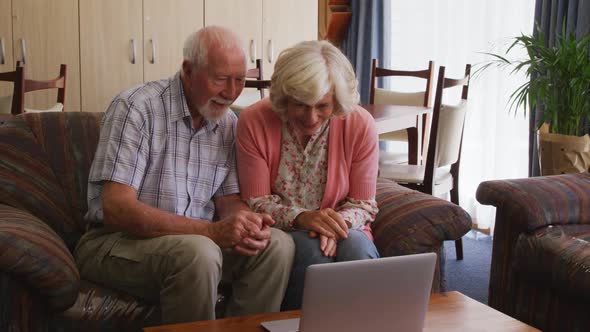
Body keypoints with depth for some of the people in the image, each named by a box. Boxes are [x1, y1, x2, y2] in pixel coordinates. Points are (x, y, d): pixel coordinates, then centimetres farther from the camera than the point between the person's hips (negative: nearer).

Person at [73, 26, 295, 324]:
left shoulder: (229, 125, 4)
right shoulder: (137, 107, -16)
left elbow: (228, 201, 8)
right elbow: (117, 210, -23)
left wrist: (246, 223, -19)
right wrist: (211, 231, -32)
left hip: (195, 240, 6)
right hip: (116, 241, -6)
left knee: (278, 245, -15)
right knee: (199, 253, -34)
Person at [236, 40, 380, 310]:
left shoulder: (360, 125, -8)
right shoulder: (254, 122, -10)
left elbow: (363, 204, -1)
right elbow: (256, 202, -7)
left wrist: (337, 226, -23)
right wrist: (301, 217, -26)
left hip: (341, 234, 1)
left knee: (356, 245, -31)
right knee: (310, 247, -33)